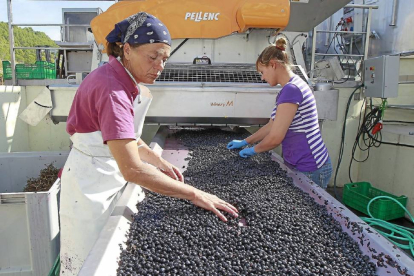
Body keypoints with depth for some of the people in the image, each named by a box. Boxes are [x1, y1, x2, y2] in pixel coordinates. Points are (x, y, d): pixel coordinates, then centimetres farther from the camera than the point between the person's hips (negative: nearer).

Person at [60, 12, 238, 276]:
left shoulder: (123, 80, 3)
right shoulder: (112, 90, -28)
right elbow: (132, 169, -35)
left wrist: (159, 162, 2)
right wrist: (196, 195, -31)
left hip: (110, 176, 9)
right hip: (91, 186, -9)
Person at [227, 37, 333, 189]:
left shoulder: (291, 89, -20)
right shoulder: (291, 87, 12)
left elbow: (275, 137, -20)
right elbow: (272, 125, 17)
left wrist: (254, 149, -2)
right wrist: (244, 141, 18)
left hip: (309, 170, -9)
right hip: (299, 165, 9)